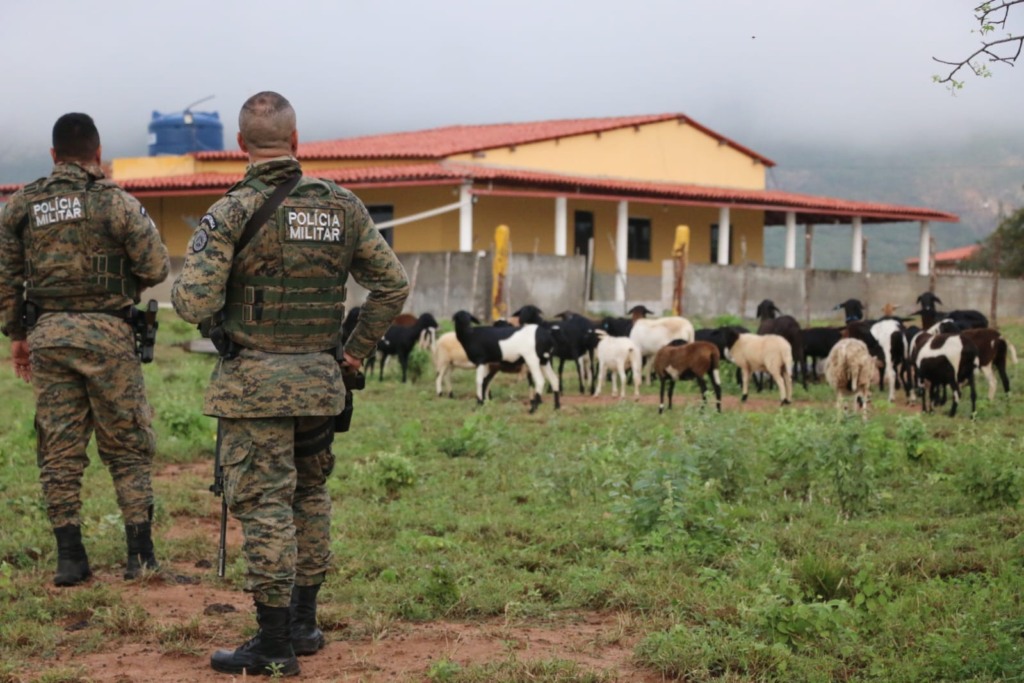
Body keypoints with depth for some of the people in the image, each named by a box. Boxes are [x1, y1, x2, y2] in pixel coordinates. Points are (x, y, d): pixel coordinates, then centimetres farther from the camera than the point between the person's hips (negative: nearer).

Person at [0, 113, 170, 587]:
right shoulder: (115, 202, -6)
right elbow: (156, 268, -7)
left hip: (46, 335, 3)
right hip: (106, 334, -3)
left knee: (59, 450, 8)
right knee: (127, 446, 6)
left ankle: (69, 556, 8)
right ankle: (140, 553, 5)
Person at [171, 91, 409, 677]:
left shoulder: (232, 213, -11)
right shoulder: (342, 206, 4)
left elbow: (195, 304, -16)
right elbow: (395, 284, 7)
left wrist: (182, 288, 7)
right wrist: (357, 351, 13)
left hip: (254, 383, -5)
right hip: (320, 381, 5)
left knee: (264, 506, -1)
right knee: (310, 497, 18)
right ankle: (304, 623, 26)